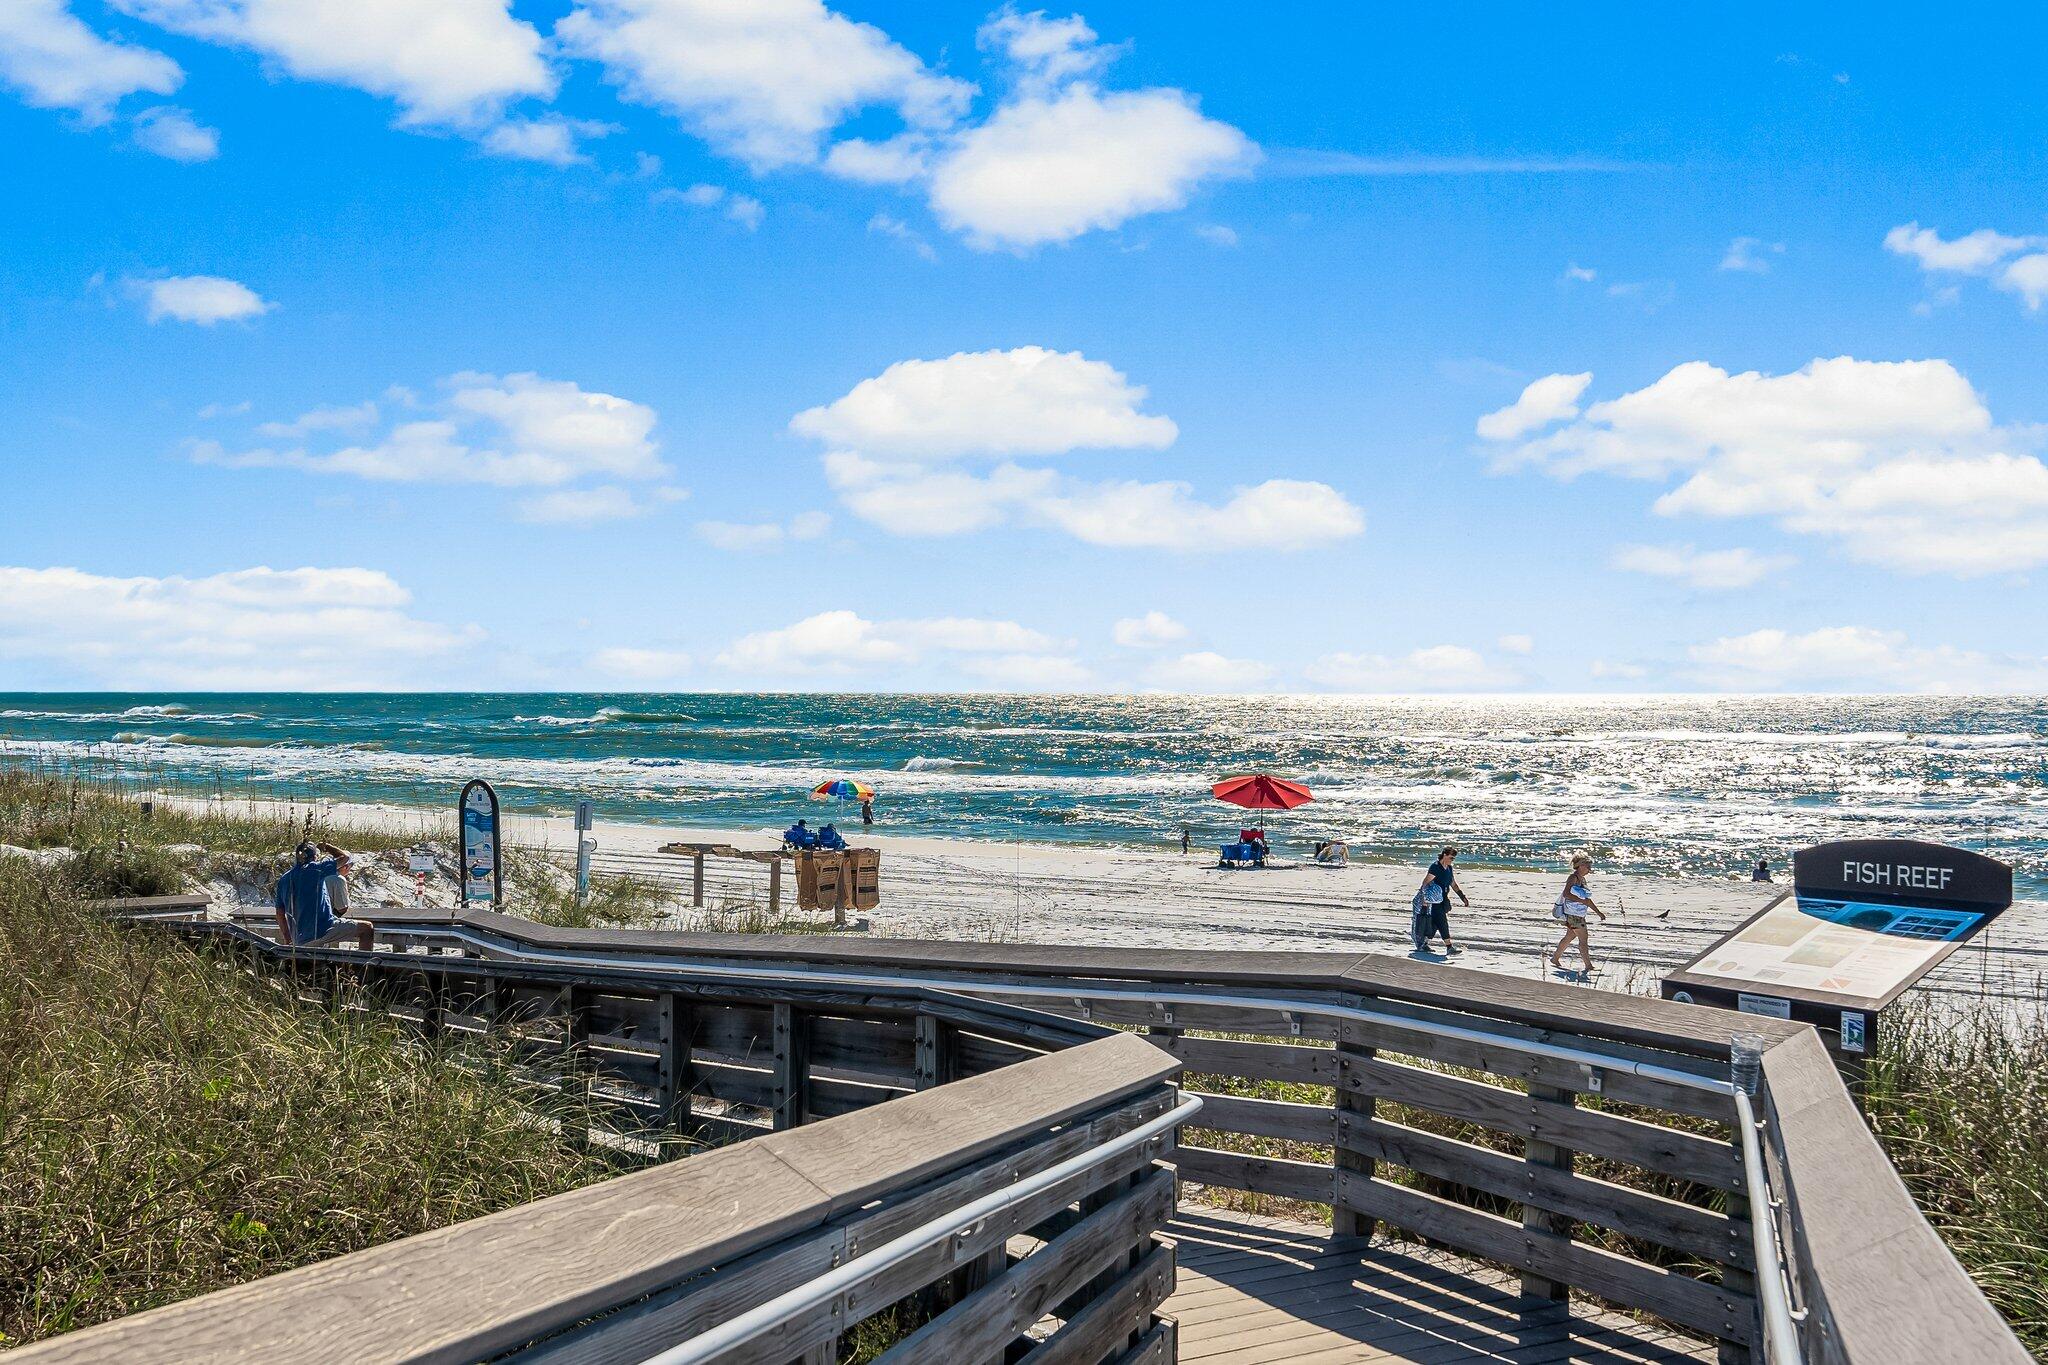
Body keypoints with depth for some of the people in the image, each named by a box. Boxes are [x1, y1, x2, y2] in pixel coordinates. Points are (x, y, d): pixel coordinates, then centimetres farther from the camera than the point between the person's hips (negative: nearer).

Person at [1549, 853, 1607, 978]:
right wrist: (1582, 901, -29)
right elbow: (1566, 894, -27)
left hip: (1580, 915, 9)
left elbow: (1587, 900, 23)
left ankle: (1555, 958, 29)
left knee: (1569, 937, 18)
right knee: (1583, 939, -8)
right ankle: (1588, 966, -5)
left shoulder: (1582, 880, 14)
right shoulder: (1573, 878, -13)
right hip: (1573, 914, -9)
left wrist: (1598, 912, 22)